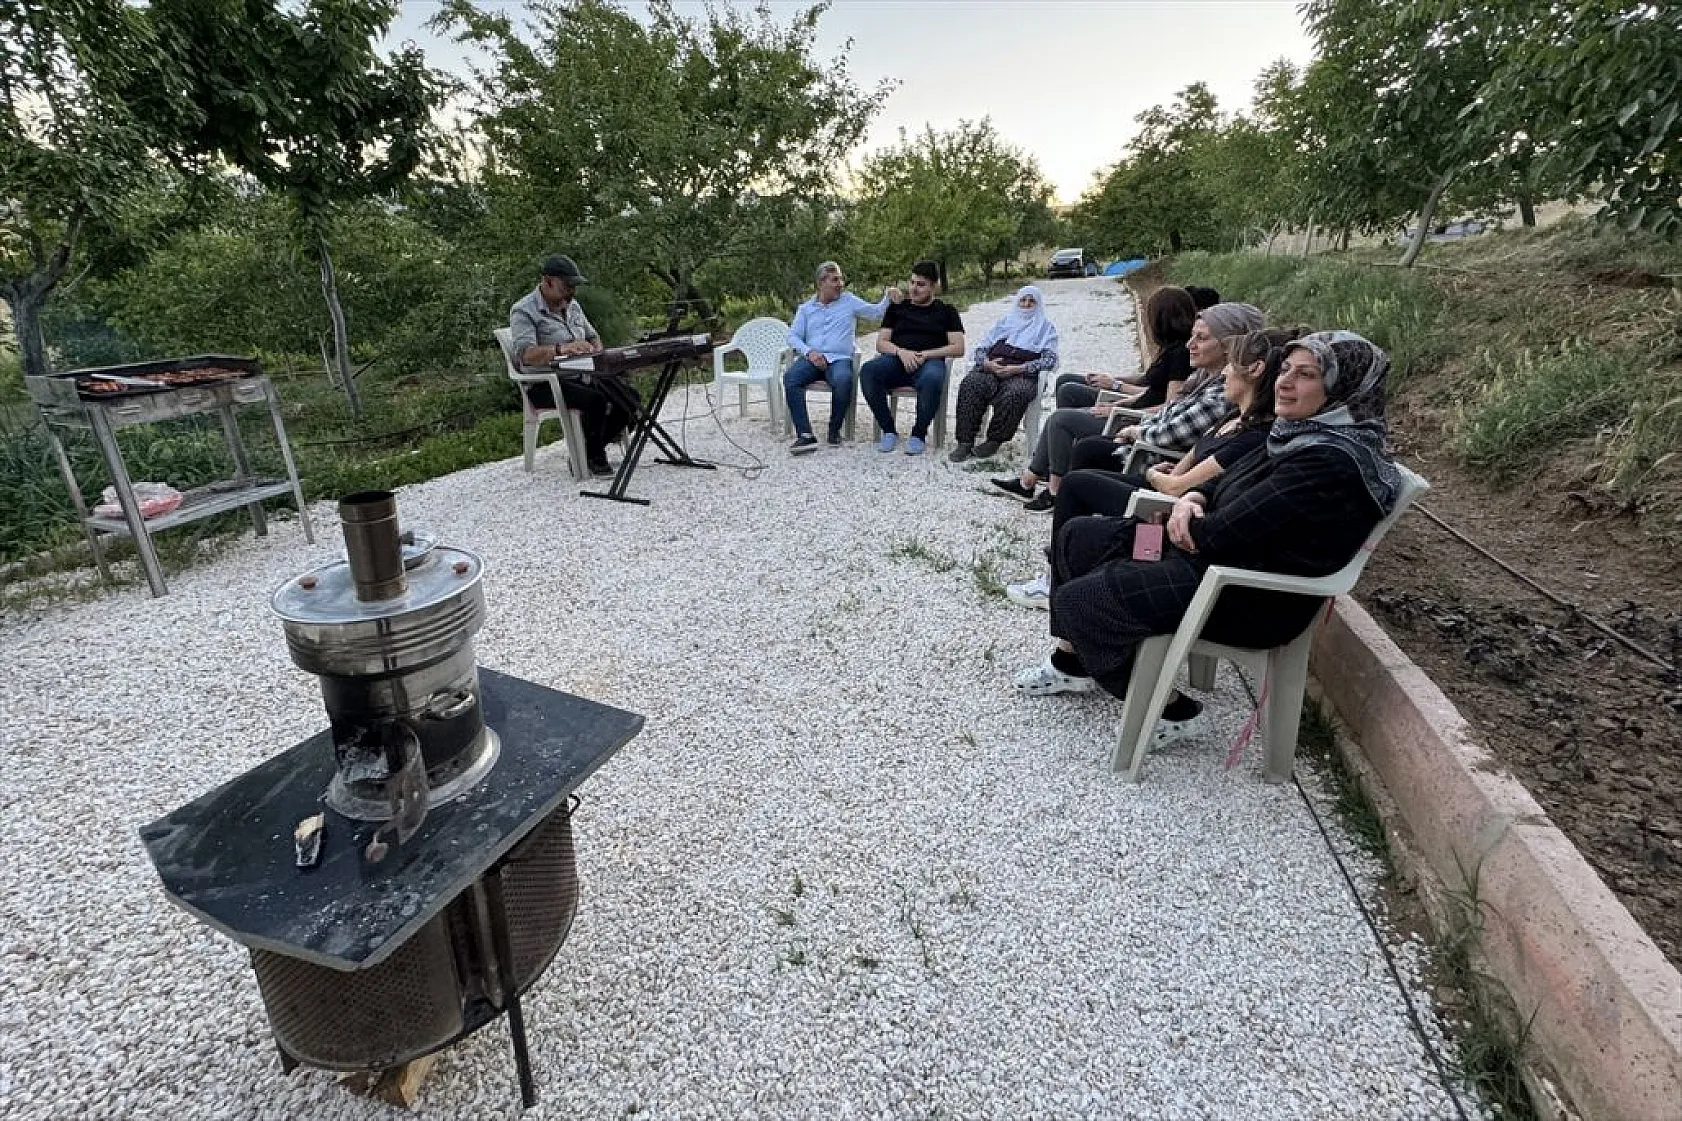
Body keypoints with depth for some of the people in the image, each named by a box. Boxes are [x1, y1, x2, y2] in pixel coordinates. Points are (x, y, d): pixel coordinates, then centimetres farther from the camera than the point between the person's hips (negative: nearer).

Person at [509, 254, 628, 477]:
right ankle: (594, 458, -12)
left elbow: (593, 336, 25)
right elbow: (526, 355, -24)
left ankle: (592, 451, 0)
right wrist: (561, 349, -42)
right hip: (543, 384, -8)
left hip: (579, 376, 8)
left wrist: (596, 352, -1)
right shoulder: (523, 312, -9)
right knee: (595, 399, -33)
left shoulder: (572, 306, 16)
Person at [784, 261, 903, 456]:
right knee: (790, 377, -32)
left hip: (839, 359, -1)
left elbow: (876, 312, 14)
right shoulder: (805, 308, 19)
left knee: (843, 380, -38)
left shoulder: (849, 301, 18)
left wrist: (888, 296, -5)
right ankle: (805, 435, -35)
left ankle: (835, 430, -17)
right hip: (812, 358, 1)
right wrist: (809, 352, -8)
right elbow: (793, 335, 10)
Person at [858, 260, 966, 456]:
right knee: (868, 371, -31)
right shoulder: (897, 308, 23)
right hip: (897, 360, 2)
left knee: (932, 379, -40)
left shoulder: (946, 310, 17)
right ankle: (888, 431, -21)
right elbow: (881, 343, 15)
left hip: (931, 360, -2)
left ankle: (919, 434, -21)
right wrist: (901, 352, -8)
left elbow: (958, 348, 6)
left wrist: (924, 355, -8)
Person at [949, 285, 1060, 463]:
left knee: (1016, 393, -39)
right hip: (991, 369, 3)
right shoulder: (1005, 320, 29)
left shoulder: (1046, 327, 19)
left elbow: (1050, 359, 3)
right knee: (970, 384, -31)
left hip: (1023, 375, -3)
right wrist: (987, 363, -4)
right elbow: (981, 348, 22)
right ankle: (965, 441, -31)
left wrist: (1018, 368, -11)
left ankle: (994, 440, -24)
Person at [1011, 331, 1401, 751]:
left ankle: (1173, 711, 1)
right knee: (1077, 538, 11)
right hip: (1217, 553, 11)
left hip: (1254, 598, -11)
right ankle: (1073, 660, 22)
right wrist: (1193, 499, -6)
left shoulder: (1333, 462, -25)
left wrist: (1186, 528, -6)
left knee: (1079, 599, -17)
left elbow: (1225, 534, -28)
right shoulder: (1305, 432, 7)